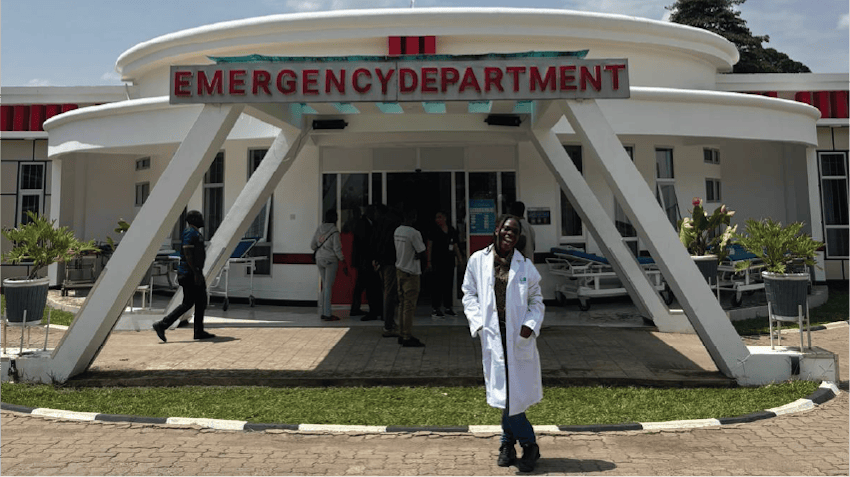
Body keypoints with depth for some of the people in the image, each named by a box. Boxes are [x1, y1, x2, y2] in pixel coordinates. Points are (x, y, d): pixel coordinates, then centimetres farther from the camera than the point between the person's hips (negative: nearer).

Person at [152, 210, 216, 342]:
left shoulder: (195, 233, 19)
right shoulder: (190, 233, -13)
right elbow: (187, 254, -22)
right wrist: (196, 273, -25)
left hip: (194, 273, 10)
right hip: (189, 273, -10)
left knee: (201, 301, 9)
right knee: (188, 303, -7)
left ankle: (199, 332, 13)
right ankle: (162, 325, -3)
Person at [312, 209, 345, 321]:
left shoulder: (319, 229, 7)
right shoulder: (334, 232, -12)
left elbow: (312, 245, 9)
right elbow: (337, 249, -14)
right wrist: (343, 261, -7)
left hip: (319, 259, 6)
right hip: (331, 260, -6)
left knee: (325, 286, 13)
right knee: (328, 287, -5)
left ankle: (324, 312, 15)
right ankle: (327, 314, -4)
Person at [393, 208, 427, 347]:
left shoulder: (397, 231, 7)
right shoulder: (414, 233, -18)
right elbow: (422, 253, -14)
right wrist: (417, 256, 3)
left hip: (399, 269, 8)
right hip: (411, 273, -8)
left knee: (402, 303, 13)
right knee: (409, 305, -4)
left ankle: (402, 335, 19)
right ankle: (407, 338, -1)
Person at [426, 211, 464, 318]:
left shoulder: (451, 230, 11)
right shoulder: (434, 230, -3)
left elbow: (455, 246, 18)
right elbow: (429, 246, -5)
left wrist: (459, 257, 11)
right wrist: (429, 261, -11)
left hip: (449, 261, 5)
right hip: (437, 262, -5)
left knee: (449, 284, 11)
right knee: (437, 284, -5)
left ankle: (448, 307, 22)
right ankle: (435, 309, 0)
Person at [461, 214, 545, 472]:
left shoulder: (525, 266, 5)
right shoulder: (477, 260, 4)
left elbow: (536, 300, 11)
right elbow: (469, 294, 8)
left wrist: (531, 324, -7)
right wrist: (478, 322, -6)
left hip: (518, 335, 0)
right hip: (492, 334, 0)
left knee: (515, 391, 3)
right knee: (504, 391, 3)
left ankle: (508, 441, 26)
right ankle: (529, 445, 22)